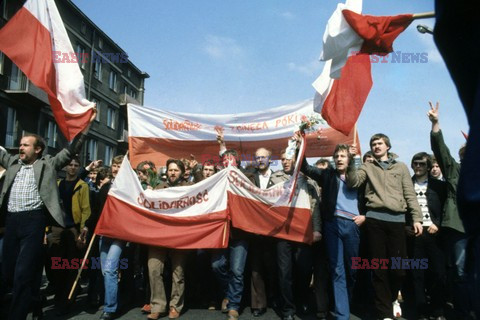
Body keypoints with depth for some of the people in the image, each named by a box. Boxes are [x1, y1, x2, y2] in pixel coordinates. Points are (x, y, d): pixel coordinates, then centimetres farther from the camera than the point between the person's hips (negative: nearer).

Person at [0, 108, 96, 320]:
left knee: (23, 273, -7)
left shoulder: (48, 164, 5)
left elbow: (72, 149, 1)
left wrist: (87, 123, -5)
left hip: (34, 221, -5)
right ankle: (31, 300, 35)